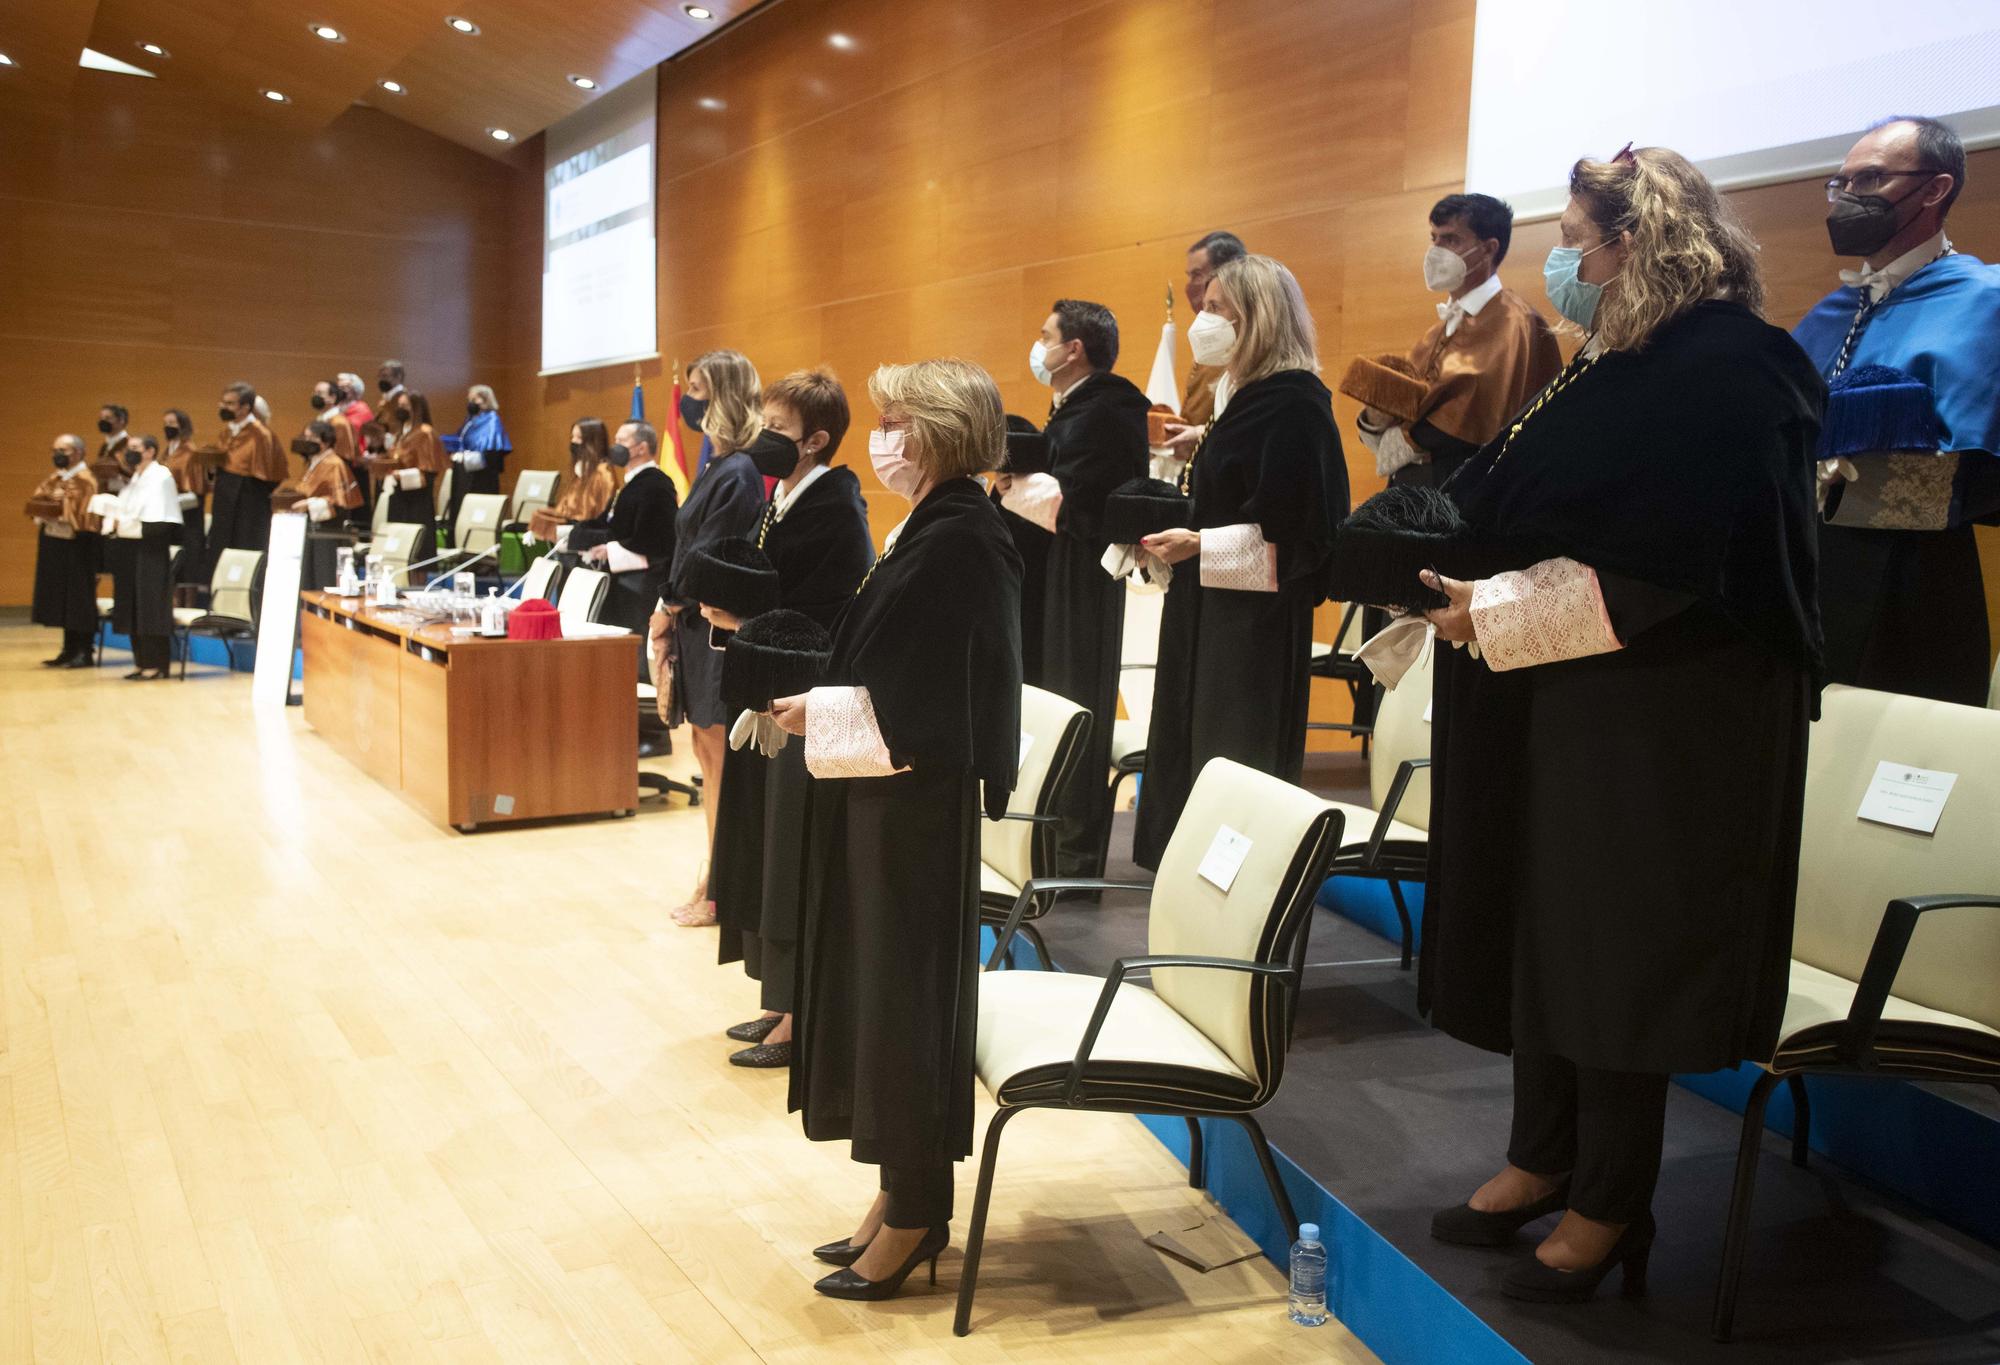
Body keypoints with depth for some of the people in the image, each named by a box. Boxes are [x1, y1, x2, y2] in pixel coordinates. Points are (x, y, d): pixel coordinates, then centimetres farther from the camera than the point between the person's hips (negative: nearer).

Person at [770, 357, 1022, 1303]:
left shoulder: (960, 541, -18)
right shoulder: (936, 530, 12)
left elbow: (927, 697, -21)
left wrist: (824, 713, -10)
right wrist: (822, 706, 2)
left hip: (918, 807, -10)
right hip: (891, 799, 10)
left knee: (902, 994, 1)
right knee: (885, 988, 15)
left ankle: (915, 1219, 16)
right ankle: (906, 1195, 28)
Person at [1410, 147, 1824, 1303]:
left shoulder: (1726, 369, -15)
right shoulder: (1617, 366, 13)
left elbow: (1674, 568, -23)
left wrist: (1501, 612, -19)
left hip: (1655, 722, -9)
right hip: (1560, 706, 9)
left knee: (1612, 944, 1)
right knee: (1543, 930, 13)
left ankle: (1609, 1207, 17)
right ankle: (1546, 1161, 29)